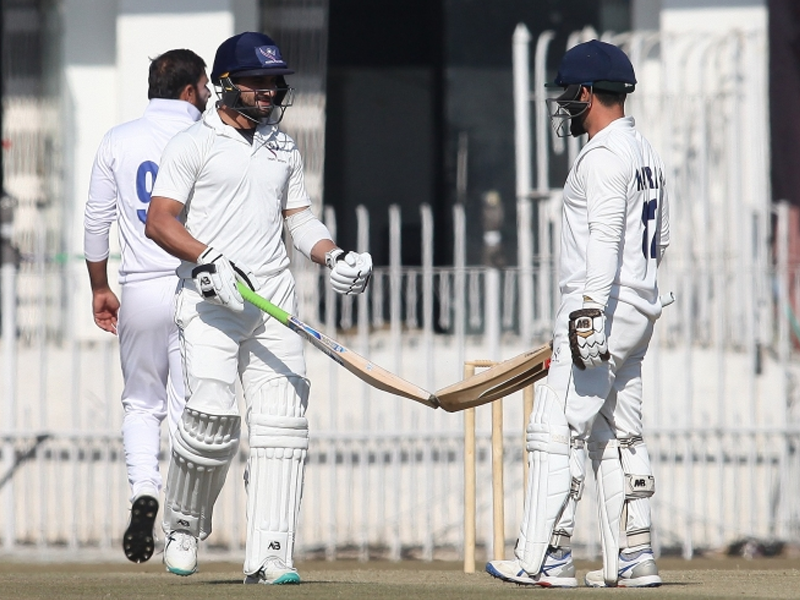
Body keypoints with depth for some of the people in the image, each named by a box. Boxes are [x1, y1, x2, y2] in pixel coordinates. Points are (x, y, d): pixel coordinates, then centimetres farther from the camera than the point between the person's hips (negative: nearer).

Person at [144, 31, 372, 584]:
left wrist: (334, 257, 5)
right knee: (213, 418, -17)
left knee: (282, 424, -6)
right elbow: (160, 222, -6)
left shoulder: (284, 149, 19)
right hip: (210, 303, -5)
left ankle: (270, 556, -7)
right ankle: (183, 528, 8)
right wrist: (210, 259, -20)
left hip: (274, 301, 5)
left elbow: (300, 218, 23)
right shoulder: (194, 145, 1)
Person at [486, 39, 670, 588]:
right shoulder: (646, 153, 18)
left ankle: (545, 559, -13)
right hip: (640, 309, 10)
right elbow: (660, 239, 24)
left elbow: (606, 238, -23)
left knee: (559, 429, -10)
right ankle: (633, 559, 9)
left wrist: (590, 311, -28)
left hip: (602, 312, -10)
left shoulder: (603, 156, -13)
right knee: (618, 435, 11)